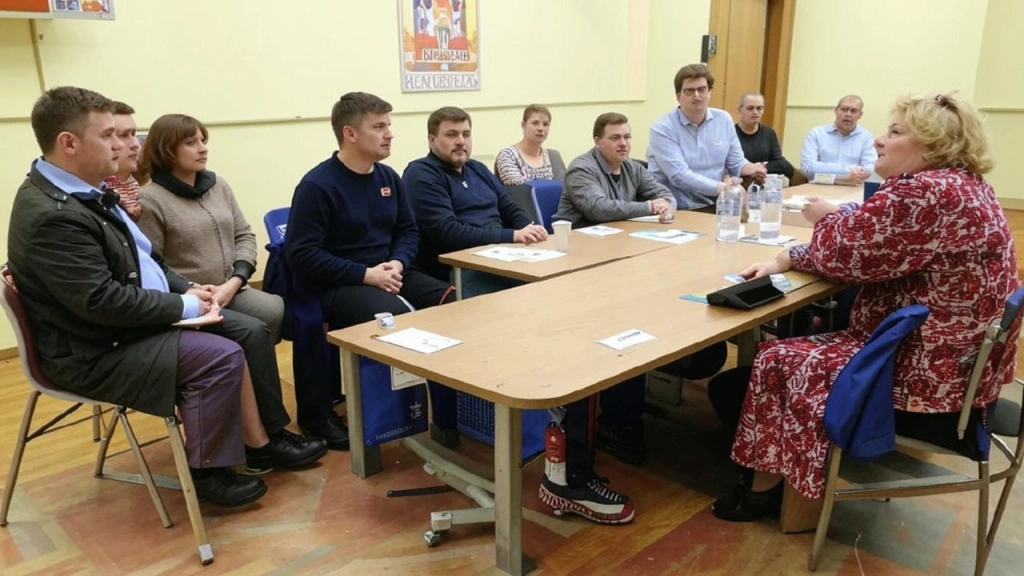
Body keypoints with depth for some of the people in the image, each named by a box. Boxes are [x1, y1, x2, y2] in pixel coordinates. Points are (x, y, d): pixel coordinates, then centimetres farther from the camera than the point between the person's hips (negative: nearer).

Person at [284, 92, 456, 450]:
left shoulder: (388, 177, 10)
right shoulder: (317, 185, -11)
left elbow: (408, 231, 16)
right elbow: (301, 254, -16)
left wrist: (399, 263, -8)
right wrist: (365, 275, -21)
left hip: (388, 275, 7)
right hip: (336, 286, -7)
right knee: (399, 317, -33)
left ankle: (449, 402, 3)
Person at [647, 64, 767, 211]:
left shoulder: (724, 119, 8)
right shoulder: (662, 129, -11)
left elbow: (736, 163, 14)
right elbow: (680, 176, -20)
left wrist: (751, 168, -10)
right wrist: (722, 188, -25)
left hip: (715, 205, 6)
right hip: (677, 210, -6)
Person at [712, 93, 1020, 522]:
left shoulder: (925, 195, -25)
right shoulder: (961, 187, 10)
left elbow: (843, 254, -18)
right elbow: (870, 249, 11)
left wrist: (827, 218, 4)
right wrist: (787, 259, 1)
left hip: (928, 385, -11)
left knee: (779, 361, -3)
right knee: (805, 340, 17)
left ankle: (763, 488, 16)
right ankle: (774, 482, 25)